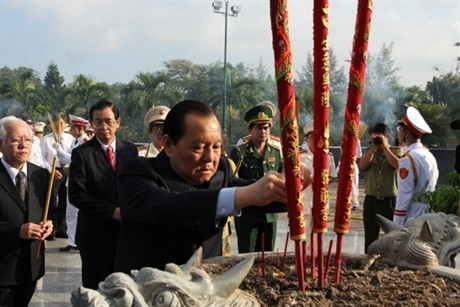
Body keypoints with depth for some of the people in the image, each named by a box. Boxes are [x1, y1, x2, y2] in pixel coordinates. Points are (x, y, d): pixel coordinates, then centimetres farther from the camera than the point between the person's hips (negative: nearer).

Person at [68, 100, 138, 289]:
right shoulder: (81, 153, -6)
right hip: (95, 235, -3)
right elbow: (76, 195, -12)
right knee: (95, 290, 7)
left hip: (126, 232, 3)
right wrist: (112, 212, -17)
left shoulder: (130, 150, 6)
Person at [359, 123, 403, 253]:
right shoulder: (369, 151, 10)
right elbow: (362, 166, -7)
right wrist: (373, 148, -11)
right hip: (371, 199, 3)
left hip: (390, 199, -3)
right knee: (370, 235, 11)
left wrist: (385, 147, -16)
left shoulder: (396, 151, 1)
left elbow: (398, 165, -19)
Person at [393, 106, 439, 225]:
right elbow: (431, 186, 14)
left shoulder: (408, 159, -17)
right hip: (428, 214, 8)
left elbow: (404, 197, -19)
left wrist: (396, 227, -16)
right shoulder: (429, 155, 9)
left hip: (412, 216, -8)